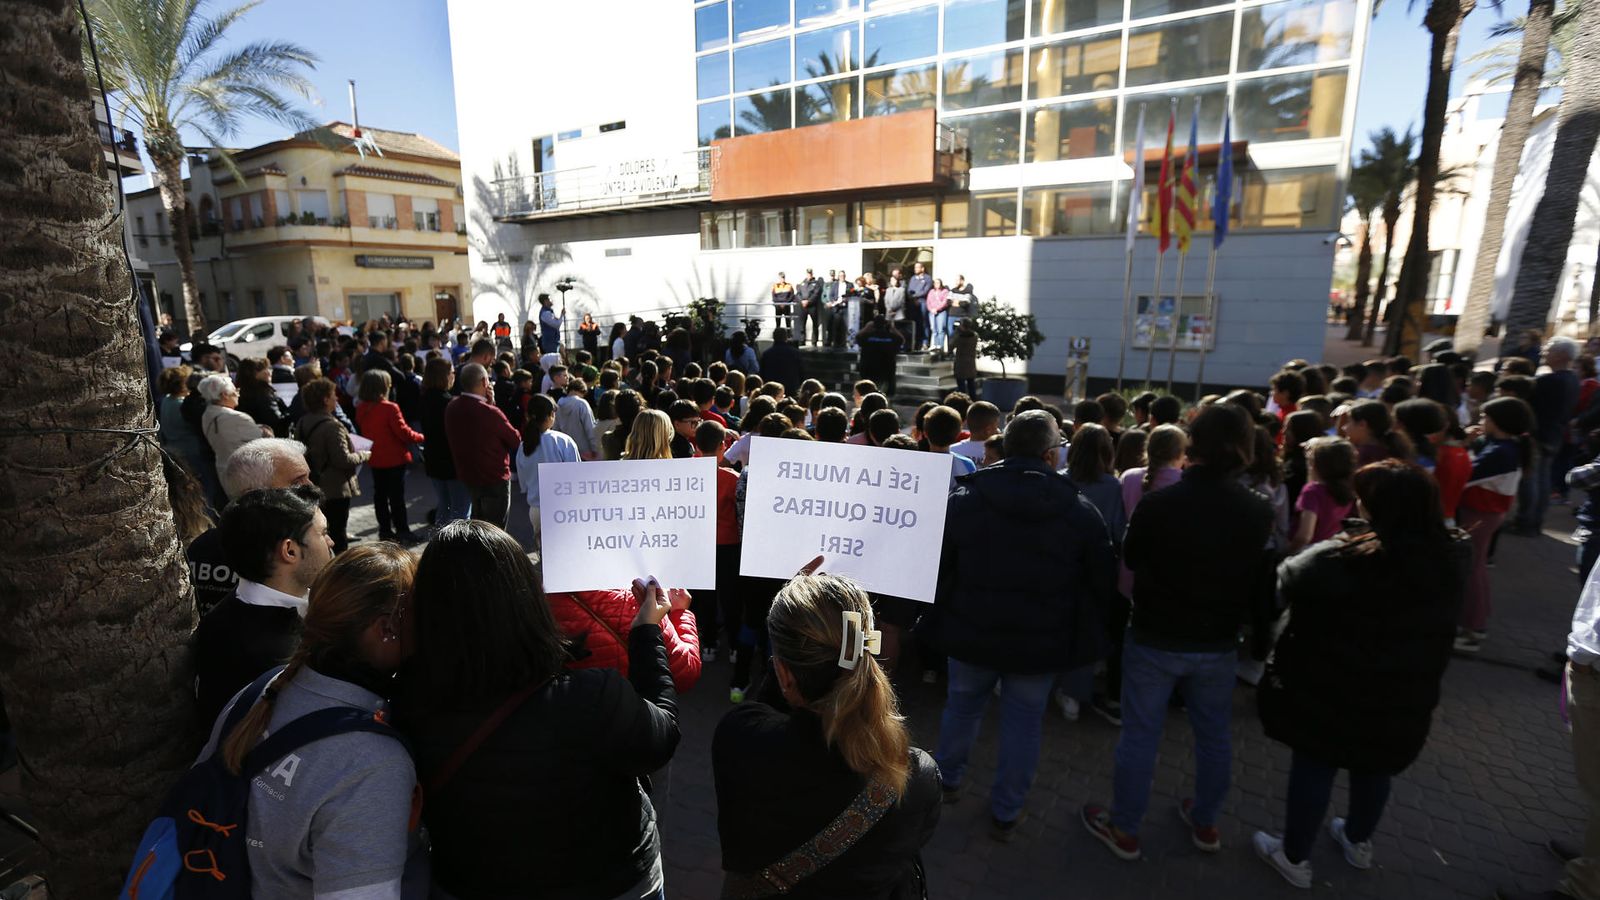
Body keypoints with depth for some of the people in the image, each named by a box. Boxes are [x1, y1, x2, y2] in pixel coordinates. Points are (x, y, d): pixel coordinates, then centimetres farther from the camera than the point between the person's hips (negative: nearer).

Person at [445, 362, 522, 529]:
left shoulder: (451, 408, -4)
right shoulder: (490, 413, -27)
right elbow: (516, 441, -16)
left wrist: (487, 402, -5)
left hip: (467, 475, 7)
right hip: (494, 479, -7)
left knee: (477, 523, 25)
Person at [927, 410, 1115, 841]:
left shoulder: (962, 498, -9)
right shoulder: (1080, 510, -9)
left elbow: (934, 566, -4)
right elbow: (1104, 582, -3)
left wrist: (935, 614, 11)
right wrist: (1087, 632, 10)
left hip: (971, 632, 1)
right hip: (1040, 641, -1)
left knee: (963, 705, 22)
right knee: (1023, 723, 15)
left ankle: (947, 779, 43)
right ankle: (1006, 814, 30)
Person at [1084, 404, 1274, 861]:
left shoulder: (1157, 504, -22)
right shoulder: (1259, 510, -10)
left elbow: (1130, 558, -4)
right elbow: (1260, 573, 7)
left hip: (1154, 640, -3)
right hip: (1219, 644, 4)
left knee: (1140, 735, 10)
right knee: (1214, 735, 22)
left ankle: (1124, 830, 25)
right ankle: (1204, 823, 40)